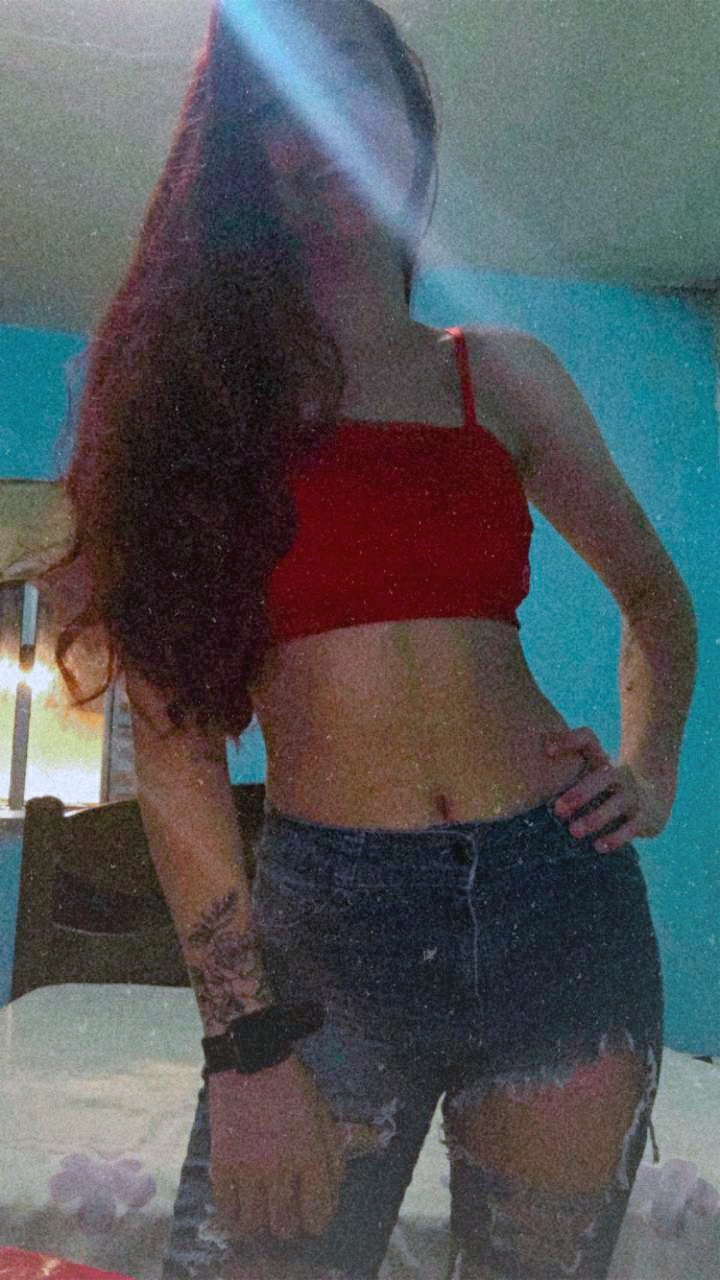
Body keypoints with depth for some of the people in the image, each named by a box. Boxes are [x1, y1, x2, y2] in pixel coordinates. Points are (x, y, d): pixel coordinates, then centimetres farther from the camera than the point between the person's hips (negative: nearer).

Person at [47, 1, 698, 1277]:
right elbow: (173, 731, -4)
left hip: (560, 899, 2)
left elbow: (655, 598, 24)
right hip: (322, 923, -1)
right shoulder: (195, 390, 4)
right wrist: (247, 1041, -10)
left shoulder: (503, 377, 10)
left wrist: (653, 771, 6)